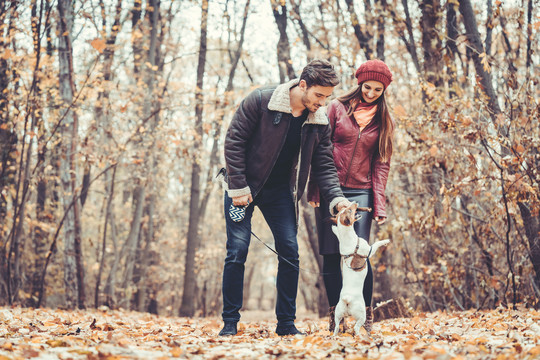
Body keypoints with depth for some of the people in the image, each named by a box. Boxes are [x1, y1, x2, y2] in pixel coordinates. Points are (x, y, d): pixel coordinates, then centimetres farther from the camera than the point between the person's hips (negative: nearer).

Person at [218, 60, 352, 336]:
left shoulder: (319, 122, -3)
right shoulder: (260, 101, -16)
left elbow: (324, 166, 1)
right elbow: (234, 141, -13)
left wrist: (336, 198, -16)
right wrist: (238, 186, -16)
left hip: (280, 191, 4)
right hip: (244, 186, -4)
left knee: (290, 252, -4)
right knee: (237, 251, -8)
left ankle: (286, 323, 7)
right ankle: (230, 322, 4)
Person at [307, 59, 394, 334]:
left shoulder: (383, 121, 9)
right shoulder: (338, 107, 5)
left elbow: (381, 164, 5)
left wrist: (380, 205, -5)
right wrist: (314, 189, -4)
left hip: (361, 192, 0)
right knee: (330, 254, -1)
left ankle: (366, 315, 0)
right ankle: (335, 314, 9)